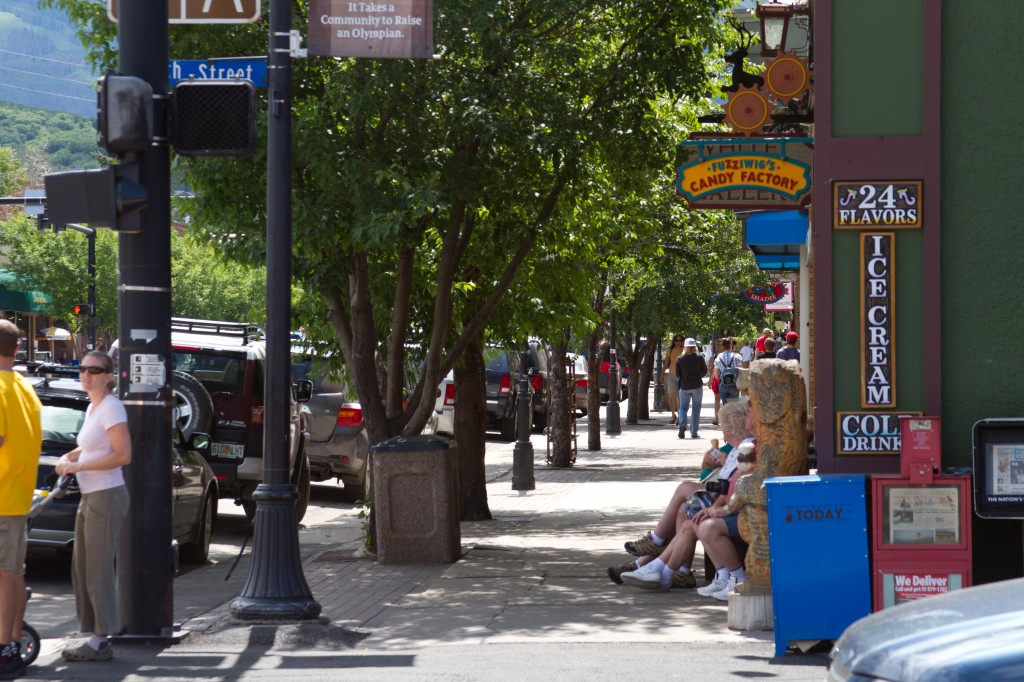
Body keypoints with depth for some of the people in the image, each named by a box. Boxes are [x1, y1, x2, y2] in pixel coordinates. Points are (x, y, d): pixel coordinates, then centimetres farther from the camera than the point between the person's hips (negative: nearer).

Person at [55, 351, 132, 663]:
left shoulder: (111, 407, -14)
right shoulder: (92, 407, 13)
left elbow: (123, 455, -20)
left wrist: (79, 466, -18)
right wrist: (69, 457, 8)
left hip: (106, 496, -10)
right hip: (90, 496, 10)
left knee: (98, 569, -6)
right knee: (82, 567, 12)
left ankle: (101, 642, -1)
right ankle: (93, 636, 17)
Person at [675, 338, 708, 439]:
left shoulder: (680, 359, -5)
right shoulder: (699, 358, -5)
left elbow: (677, 375, -3)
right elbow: (705, 372, 1)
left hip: (684, 386, 0)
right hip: (697, 386, 0)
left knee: (683, 407, 11)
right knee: (696, 409, 8)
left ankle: (682, 425, -16)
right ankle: (694, 432, 6)